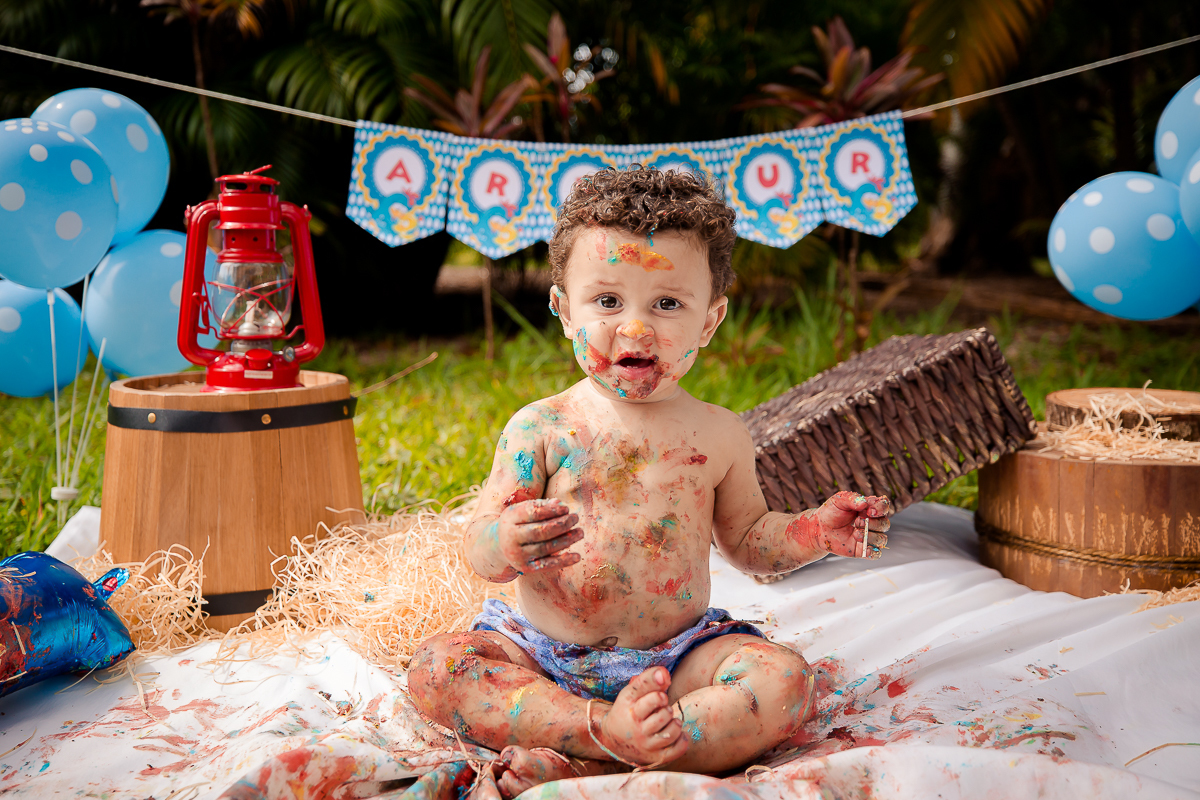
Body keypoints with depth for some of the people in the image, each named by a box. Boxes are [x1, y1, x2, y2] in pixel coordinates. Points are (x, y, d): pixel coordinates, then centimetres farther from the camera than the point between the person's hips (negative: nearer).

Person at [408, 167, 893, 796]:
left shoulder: (719, 437, 1)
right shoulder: (540, 429, -5)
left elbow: (746, 541, 14)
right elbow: (479, 551, -6)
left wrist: (816, 531, -5)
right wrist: (509, 541, -30)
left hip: (677, 654, 1)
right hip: (540, 654, -1)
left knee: (785, 682, -24)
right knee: (435, 669, -23)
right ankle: (606, 726, -33)